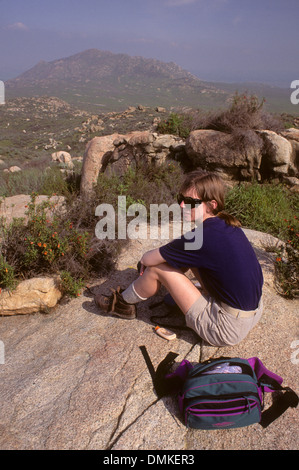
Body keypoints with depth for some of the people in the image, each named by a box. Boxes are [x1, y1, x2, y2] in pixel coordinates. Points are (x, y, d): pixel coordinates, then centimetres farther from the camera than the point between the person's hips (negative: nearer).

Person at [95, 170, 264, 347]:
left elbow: (149, 259, -10)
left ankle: (124, 302, 23)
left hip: (230, 328, -8)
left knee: (157, 268, -5)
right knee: (185, 256, 11)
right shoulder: (226, 225, 2)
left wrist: (144, 260, 12)